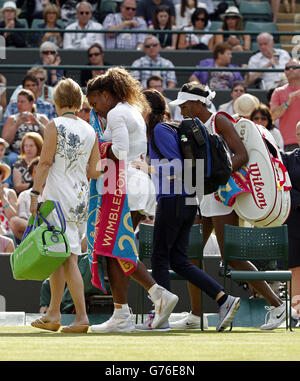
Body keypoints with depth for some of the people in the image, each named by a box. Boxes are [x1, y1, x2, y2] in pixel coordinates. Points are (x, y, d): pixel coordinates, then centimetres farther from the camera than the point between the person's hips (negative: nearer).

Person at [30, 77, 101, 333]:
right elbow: (94, 171, 10)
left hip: (59, 196, -6)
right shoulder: (89, 131, 10)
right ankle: (53, 314, 13)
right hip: (82, 197, 6)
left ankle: (82, 315, -13)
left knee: (67, 258, -7)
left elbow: (45, 162, -11)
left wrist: (35, 193, -10)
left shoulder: (55, 127, -7)